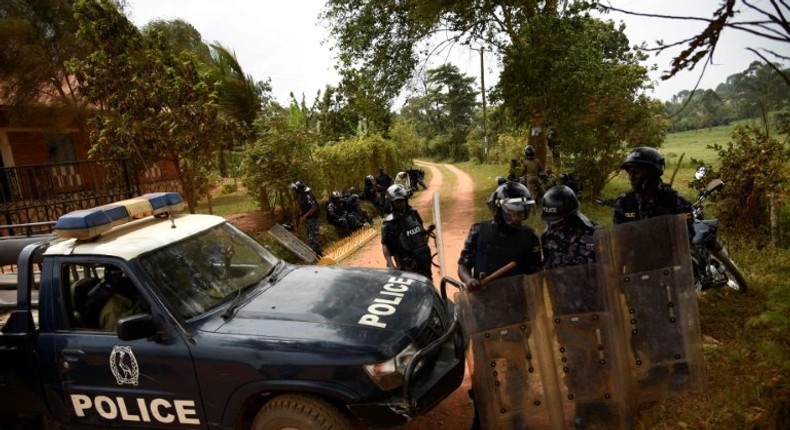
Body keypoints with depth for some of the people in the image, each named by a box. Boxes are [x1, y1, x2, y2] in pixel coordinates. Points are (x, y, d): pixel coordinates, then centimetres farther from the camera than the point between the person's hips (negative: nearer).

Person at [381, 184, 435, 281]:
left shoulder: (414, 213, 4)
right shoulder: (390, 222, -12)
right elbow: (385, 245, -12)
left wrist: (428, 230, -2)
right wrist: (390, 265, -22)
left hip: (424, 257, 6)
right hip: (407, 264, -6)